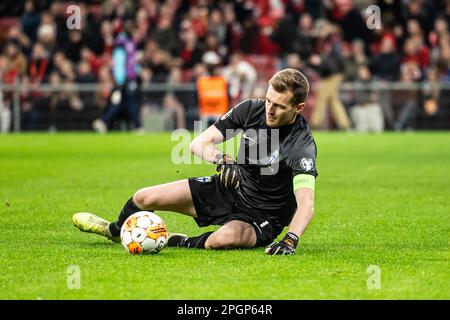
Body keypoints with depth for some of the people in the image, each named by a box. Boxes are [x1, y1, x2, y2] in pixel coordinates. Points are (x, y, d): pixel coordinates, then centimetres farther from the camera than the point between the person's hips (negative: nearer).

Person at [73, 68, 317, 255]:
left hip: (262, 217, -5)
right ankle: (115, 231, 37)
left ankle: (178, 243, -5)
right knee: (144, 198, 1)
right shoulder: (251, 109, -11)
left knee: (222, 239, -40)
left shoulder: (302, 145, -28)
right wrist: (223, 160, -31)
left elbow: (306, 204, -37)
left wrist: (290, 240, -54)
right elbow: (199, 143, -10)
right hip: (229, 188, 5)